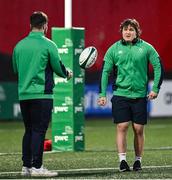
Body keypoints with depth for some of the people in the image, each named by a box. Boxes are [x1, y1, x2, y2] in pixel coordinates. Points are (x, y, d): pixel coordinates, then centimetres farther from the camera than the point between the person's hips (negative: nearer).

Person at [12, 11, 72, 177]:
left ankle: (26, 166, 12)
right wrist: (67, 74, 18)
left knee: (29, 130, 12)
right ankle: (37, 167, -7)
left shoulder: (19, 45, 8)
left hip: (23, 94, 6)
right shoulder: (48, 45, -8)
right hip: (41, 94, -5)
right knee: (39, 130, -5)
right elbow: (58, 67, -3)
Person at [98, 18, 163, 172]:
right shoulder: (114, 49, 3)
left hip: (140, 95, 0)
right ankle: (122, 160, -5)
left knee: (139, 129, 3)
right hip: (120, 94, 0)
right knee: (122, 127, -7)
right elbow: (105, 71, 5)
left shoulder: (146, 48, 2)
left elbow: (158, 66, 6)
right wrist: (102, 94, -1)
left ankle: (138, 161, 14)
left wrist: (155, 89, 0)